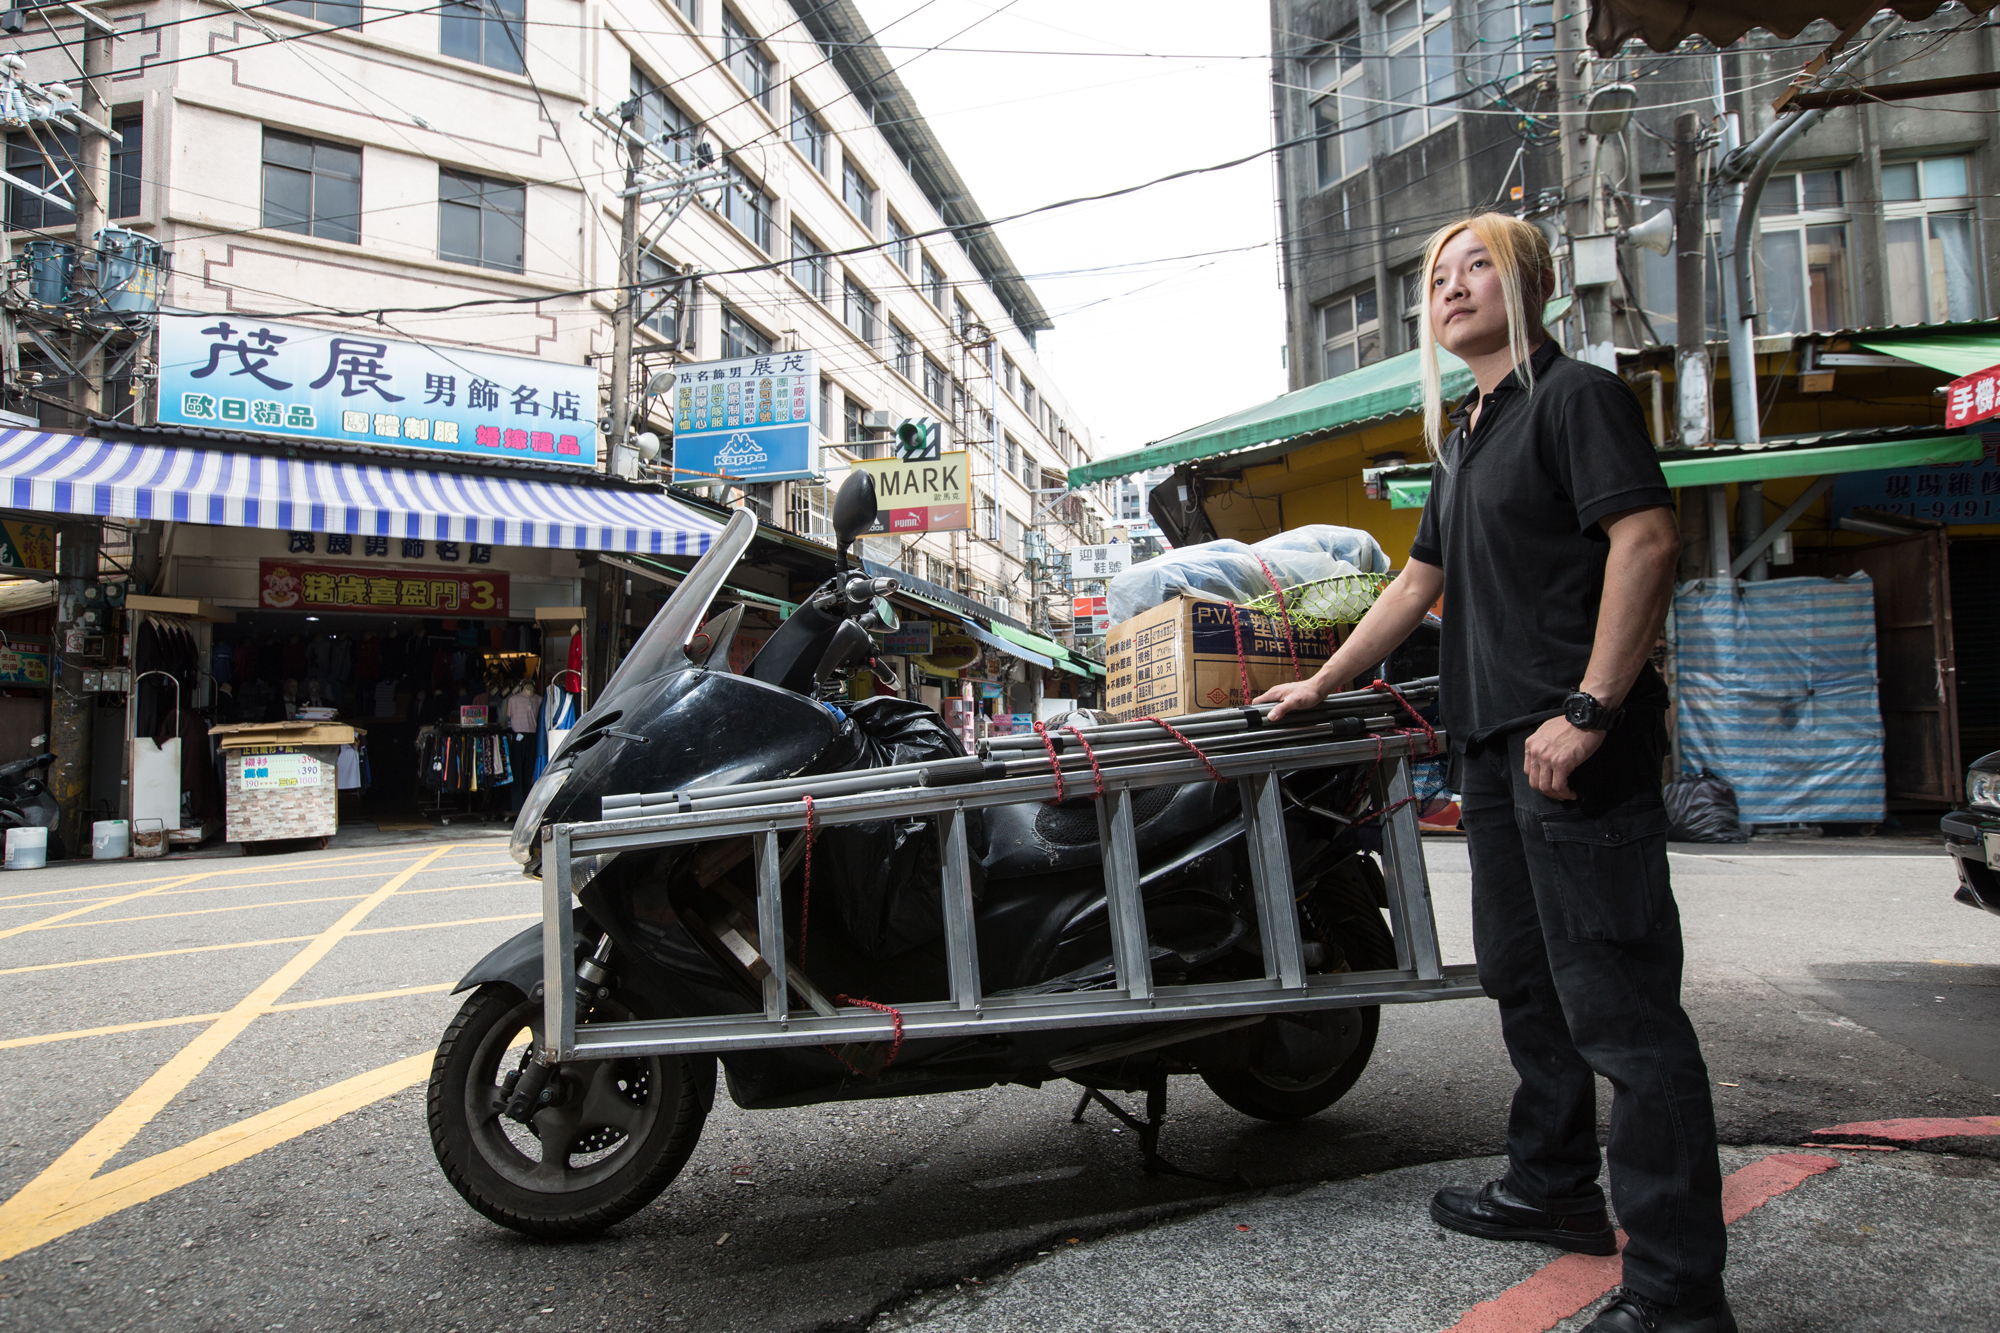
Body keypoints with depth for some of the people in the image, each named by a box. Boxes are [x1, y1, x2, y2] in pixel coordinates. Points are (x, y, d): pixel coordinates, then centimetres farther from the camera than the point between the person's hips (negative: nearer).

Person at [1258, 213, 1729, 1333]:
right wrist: (1321, 684, 29)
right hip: (1494, 739, 10)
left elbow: (1648, 540, -16)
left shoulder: (1576, 394, -3)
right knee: (1525, 977, 16)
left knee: (1618, 1004, -8)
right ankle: (1555, 1189, 32)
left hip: (1576, 745, -10)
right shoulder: (1466, 436, 24)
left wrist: (1587, 710, -23)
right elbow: (1421, 582, 29)